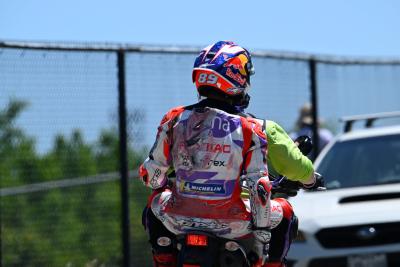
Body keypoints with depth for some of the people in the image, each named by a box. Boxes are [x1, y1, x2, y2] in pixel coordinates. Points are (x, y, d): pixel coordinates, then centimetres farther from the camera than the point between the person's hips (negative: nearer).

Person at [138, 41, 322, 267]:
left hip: (179, 221, 2)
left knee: (155, 201, 36)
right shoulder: (251, 129, -7)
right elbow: (259, 187, -10)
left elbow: (151, 174, 6)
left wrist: (161, 184, 28)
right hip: (231, 226, -2)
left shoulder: (175, 119, 0)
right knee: (285, 212, 24)